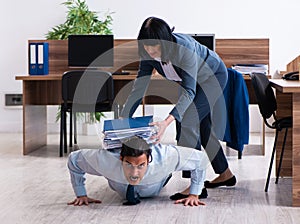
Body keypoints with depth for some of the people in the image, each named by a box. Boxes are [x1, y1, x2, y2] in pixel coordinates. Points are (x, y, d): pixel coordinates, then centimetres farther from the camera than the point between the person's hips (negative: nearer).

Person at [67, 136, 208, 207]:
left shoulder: (165, 157, -51)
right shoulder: (106, 160, -50)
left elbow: (200, 159, -34)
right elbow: (74, 159, -29)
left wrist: (194, 195, -32)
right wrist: (81, 195, -25)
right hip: (122, 190, 1)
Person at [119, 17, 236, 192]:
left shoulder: (184, 48, -41)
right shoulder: (149, 55, -22)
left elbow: (189, 91, -44)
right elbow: (139, 88, -16)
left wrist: (167, 121, -56)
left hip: (214, 76, -8)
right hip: (194, 81, 8)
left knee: (188, 122, -20)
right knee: (202, 127, 16)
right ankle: (225, 174, 33)